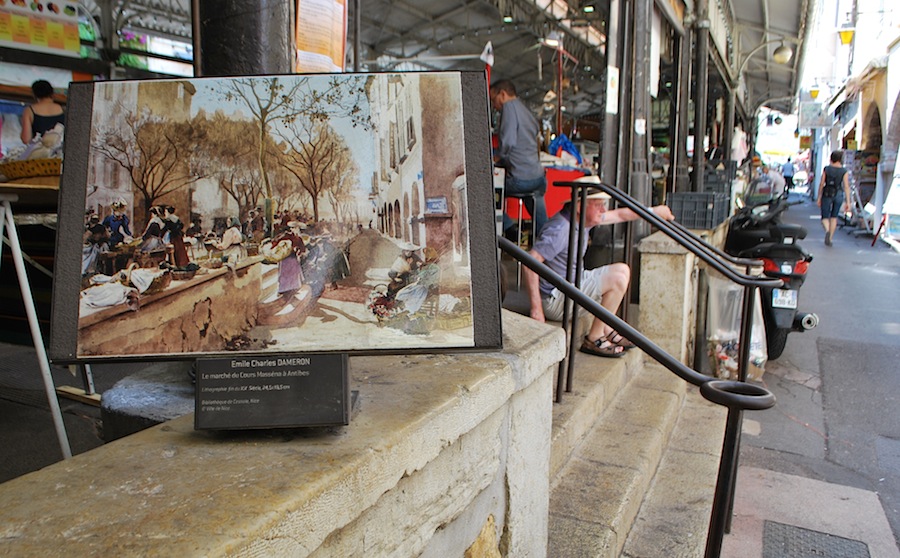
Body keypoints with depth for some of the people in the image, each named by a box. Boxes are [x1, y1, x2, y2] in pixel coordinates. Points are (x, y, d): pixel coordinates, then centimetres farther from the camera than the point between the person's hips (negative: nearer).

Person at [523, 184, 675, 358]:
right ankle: (593, 340, -5)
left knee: (621, 269, 14)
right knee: (618, 279, -16)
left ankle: (606, 330, 15)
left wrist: (655, 211, 23)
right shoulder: (559, 229, -24)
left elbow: (619, 215, 20)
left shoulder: (583, 219, 5)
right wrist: (536, 308, -32)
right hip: (555, 299, -10)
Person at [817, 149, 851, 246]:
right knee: (834, 217, 18)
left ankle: (827, 231, -26)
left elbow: (821, 184, -2)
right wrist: (848, 202, -5)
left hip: (827, 195, -1)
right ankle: (829, 239, 18)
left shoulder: (826, 169, -3)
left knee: (825, 217, 6)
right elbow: (846, 187, -7)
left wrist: (819, 197, 7)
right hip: (838, 195, 1)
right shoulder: (844, 171, -3)